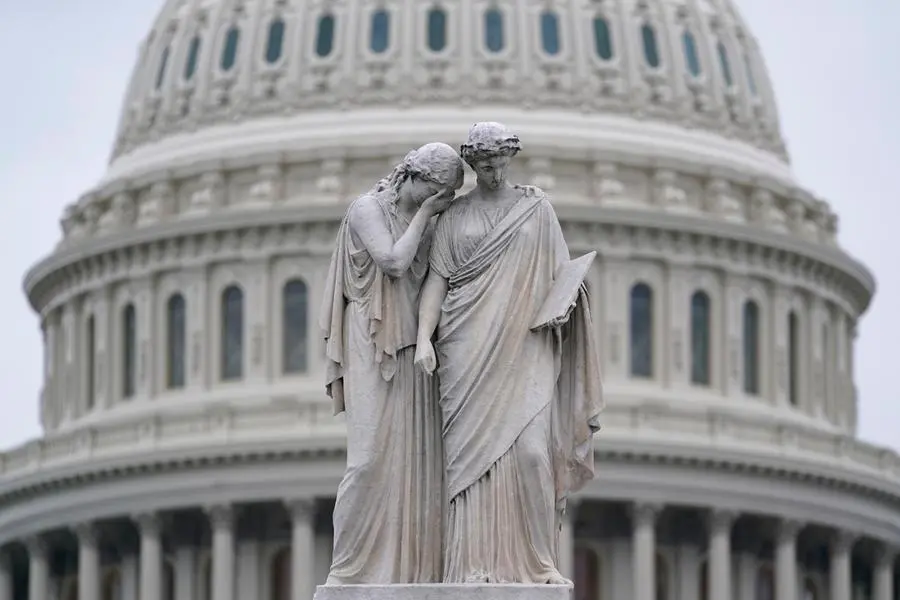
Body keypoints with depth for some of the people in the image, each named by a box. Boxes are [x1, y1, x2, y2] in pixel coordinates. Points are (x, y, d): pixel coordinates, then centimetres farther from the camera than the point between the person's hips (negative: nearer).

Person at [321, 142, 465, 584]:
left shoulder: (425, 220, 15)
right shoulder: (367, 209, -4)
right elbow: (394, 261, -17)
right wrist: (425, 213, -8)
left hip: (413, 349, 7)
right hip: (374, 347, -7)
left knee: (416, 456, 0)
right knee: (372, 454, -11)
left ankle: (411, 566, 0)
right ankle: (350, 569, -6)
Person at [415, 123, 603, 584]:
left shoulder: (537, 208, 12)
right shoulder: (453, 217, 12)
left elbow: (561, 271, 13)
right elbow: (437, 279, 5)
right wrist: (424, 337, -8)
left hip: (525, 347, 0)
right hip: (469, 348, 0)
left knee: (530, 449, -13)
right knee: (473, 452, -6)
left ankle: (534, 561, -5)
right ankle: (476, 564, -6)